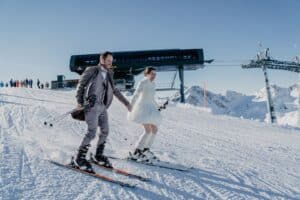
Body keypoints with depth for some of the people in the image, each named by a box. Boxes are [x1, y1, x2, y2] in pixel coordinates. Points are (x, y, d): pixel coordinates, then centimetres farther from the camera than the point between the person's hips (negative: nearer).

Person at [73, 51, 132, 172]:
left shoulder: (109, 74, 15)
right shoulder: (92, 71, -2)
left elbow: (115, 90, 23)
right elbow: (81, 85, 1)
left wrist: (126, 102, 22)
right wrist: (80, 102, -8)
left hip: (103, 107, 7)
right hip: (92, 106, -7)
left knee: (105, 132, 7)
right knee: (92, 132, -16)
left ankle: (98, 156, 24)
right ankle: (79, 159, -5)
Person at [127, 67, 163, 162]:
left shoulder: (153, 84, 13)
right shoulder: (143, 82, -11)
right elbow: (135, 95, -19)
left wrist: (158, 107, 34)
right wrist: (131, 108, -26)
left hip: (150, 109, 9)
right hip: (142, 108, -9)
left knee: (154, 130, 10)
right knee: (148, 130, -19)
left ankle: (146, 150, 26)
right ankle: (136, 153, -12)